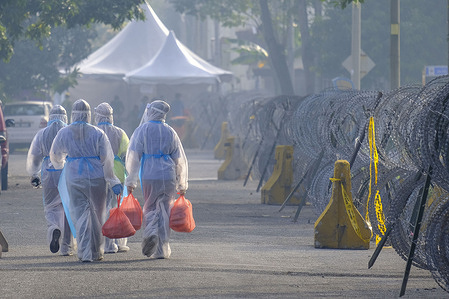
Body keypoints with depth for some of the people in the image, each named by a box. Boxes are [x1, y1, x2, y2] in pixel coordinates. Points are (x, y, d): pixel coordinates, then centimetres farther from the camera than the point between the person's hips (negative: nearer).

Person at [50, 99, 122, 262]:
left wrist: (61, 165, 38)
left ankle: (85, 253, -9)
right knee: (97, 215, 12)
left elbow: (55, 156, 16)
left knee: (79, 214, 1)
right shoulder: (98, 133, -3)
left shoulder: (64, 133, 1)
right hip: (96, 177, 0)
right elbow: (107, 159, -6)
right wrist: (114, 182, 0)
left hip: (73, 178, 0)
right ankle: (97, 252, 19)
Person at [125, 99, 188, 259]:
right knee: (164, 211, 7)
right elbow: (180, 160, 10)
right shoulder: (170, 132, 8)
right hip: (168, 177, 2)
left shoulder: (142, 130, -1)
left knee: (150, 209, 12)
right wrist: (182, 184, 17)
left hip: (149, 176, -2)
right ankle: (162, 250, 4)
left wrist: (131, 180, -2)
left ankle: (150, 232, -17)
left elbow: (133, 156, -6)